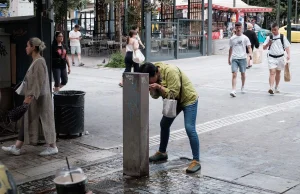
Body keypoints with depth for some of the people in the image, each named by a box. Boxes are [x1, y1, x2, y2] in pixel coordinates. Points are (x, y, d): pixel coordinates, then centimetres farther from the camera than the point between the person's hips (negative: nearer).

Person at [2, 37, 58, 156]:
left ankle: (53, 147, 12)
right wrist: (29, 96, 21)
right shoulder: (35, 61, 12)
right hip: (34, 98, 10)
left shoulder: (39, 62, -17)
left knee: (45, 122, 0)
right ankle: (16, 148, 16)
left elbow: (39, 82, -23)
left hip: (39, 98, -10)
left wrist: (30, 96, -25)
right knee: (27, 122, 11)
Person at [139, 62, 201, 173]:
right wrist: (152, 89, -23)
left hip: (188, 99, -9)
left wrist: (159, 87, -36)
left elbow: (173, 93, -33)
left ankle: (196, 161, -13)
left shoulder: (170, 72, -32)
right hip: (174, 101, 9)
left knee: (190, 129, -17)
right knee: (164, 124, 14)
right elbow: (156, 95, -4)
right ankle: (162, 153, 33)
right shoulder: (154, 76, -7)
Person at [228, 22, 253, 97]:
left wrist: (250, 53, -22)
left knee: (243, 73, 12)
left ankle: (243, 87, 35)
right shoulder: (232, 38, 8)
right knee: (234, 74, -11)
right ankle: (233, 91, -17)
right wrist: (229, 58, 19)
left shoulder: (245, 38, 2)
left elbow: (249, 47, -2)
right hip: (234, 58, 0)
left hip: (242, 58, 0)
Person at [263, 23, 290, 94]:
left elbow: (287, 47, 3)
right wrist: (268, 43, -16)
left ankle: (276, 88, 28)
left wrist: (288, 54, -12)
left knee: (278, 73, 14)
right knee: (272, 73, -14)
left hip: (280, 57, 1)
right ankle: (271, 88, -24)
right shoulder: (269, 37, 3)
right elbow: (264, 48, 4)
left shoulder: (282, 37, 1)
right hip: (271, 57, -1)